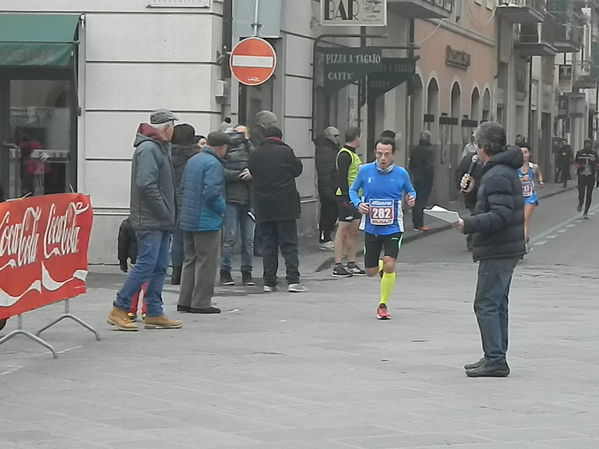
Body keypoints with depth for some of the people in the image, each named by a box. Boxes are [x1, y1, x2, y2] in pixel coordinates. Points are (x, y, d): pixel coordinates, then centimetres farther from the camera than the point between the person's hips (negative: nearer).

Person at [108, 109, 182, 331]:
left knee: (159, 267, 10)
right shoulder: (148, 149, -13)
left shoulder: (160, 148, 19)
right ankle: (119, 310, -7)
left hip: (160, 221, 10)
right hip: (149, 220, -10)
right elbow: (146, 185, -22)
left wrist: (168, 215, 11)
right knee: (146, 264, -12)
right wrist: (164, 213, -17)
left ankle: (154, 314, 13)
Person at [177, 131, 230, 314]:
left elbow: (183, 187, 18)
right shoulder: (213, 164, -17)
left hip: (188, 220, 9)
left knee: (190, 260, 15)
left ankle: (185, 301, 16)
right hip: (207, 222, -9)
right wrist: (222, 208, -7)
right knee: (206, 262, 0)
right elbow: (212, 193, -25)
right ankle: (201, 303, 2)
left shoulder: (192, 160, 11)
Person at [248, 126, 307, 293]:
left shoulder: (255, 155, 1)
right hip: (285, 207, -3)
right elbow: (298, 170, 5)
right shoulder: (286, 152, -8)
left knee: (268, 244, 9)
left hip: (263, 207, 3)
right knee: (289, 244, 0)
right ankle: (293, 280, -7)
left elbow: (252, 173, 11)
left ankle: (269, 282, 6)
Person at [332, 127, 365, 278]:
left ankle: (351, 264, 18)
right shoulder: (344, 155, -14)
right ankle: (338, 266, -7)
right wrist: (347, 197, -24)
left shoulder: (353, 154, 18)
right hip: (347, 197, -10)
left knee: (353, 231, 12)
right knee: (343, 230, -8)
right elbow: (342, 178, -20)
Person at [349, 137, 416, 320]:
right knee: (370, 271, 7)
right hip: (371, 228, 2)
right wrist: (358, 204, -10)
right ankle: (382, 269, 47)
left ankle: (383, 304, 2)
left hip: (393, 228, -2)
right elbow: (353, 190, 9)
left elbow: (410, 191, 12)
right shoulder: (365, 171, -5)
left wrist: (412, 197, -12)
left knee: (389, 265, -18)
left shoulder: (401, 173, -5)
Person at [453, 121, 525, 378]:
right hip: (505, 249, 11)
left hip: (497, 252, -11)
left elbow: (501, 215, -26)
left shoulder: (499, 176, -17)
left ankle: (495, 361, -11)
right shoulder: (504, 171, 17)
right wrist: (471, 189, 14)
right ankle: (496, 358, 23)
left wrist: (469, 225, -27)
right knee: (496, 304, 16)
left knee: (486, 304, -10)